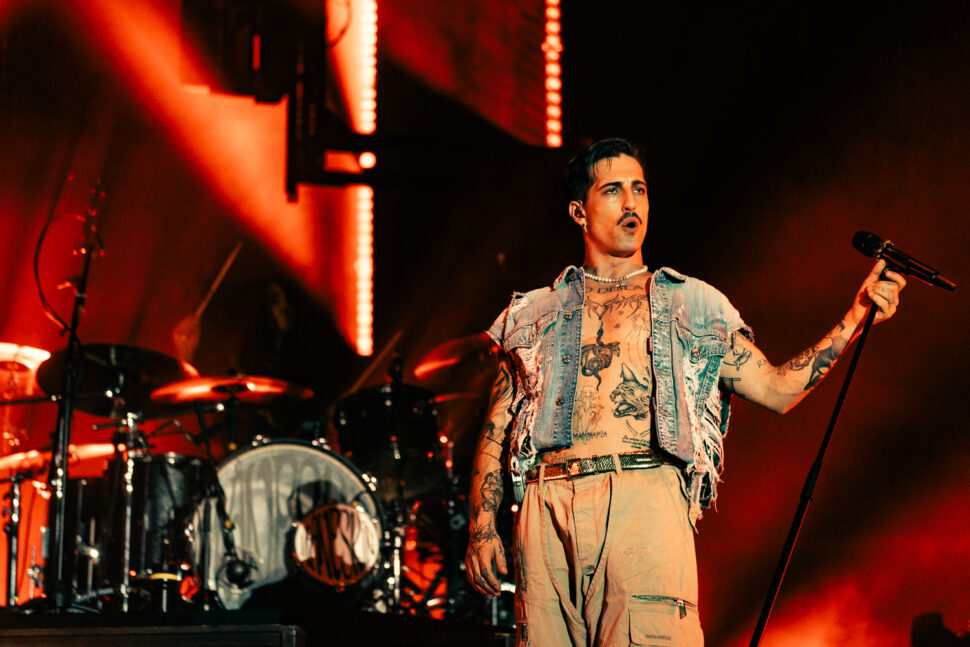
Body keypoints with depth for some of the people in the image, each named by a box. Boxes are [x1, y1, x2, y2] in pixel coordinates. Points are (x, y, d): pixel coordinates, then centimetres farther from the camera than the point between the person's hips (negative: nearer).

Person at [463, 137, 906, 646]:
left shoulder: (689, 304, 21)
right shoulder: (535, 313, 22)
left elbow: (776, 389, 13)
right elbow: (496, 431, 19)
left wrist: (856, 318, 4)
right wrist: (481, 528, 6)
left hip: (645, 500, -1)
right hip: (548, 507, 2)